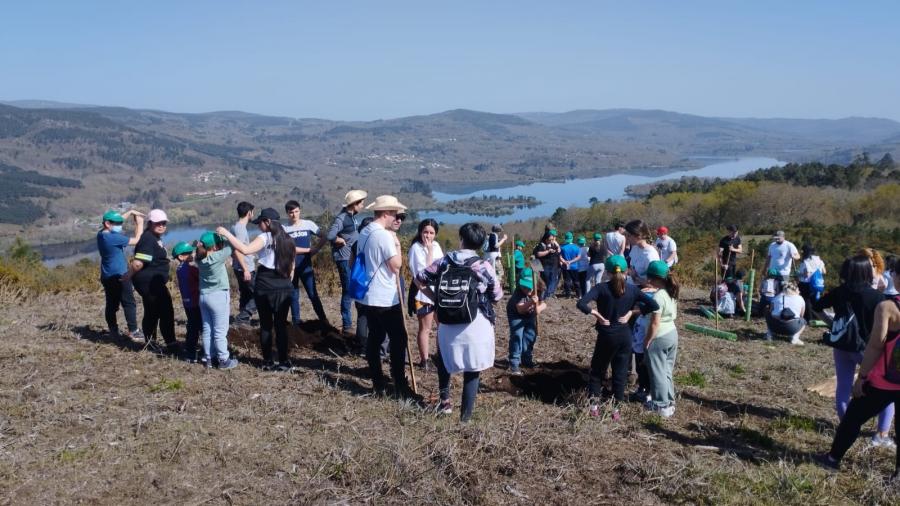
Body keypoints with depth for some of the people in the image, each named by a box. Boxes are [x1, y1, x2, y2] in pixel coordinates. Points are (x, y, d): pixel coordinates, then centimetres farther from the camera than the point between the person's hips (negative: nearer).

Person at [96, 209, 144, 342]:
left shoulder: (101, 234, 5)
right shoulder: (113, 237, -22)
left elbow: (116, 221, 19)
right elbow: (136, 240, -15)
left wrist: (130, 212, 10)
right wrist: (140, 224, -6)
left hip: (107, 276, 9)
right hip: (119, 276, -9)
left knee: (112, 305, 11)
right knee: (129, 303, -3)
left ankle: (114, 332, 16)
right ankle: (133, 331, -4)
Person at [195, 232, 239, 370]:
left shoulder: (200, 258, -1)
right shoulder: (217, 257, -19)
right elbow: (229, 248, -15)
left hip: (203, 296, 7)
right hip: (218, 296, -7)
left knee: (207, 330, 13)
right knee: (220, 331, 2)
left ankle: (208, 358, 22)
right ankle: (223, 360, 9)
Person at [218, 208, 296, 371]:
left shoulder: (265, 237, -10)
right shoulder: (287, 239, 10)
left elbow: (245, 249, -26)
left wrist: (227, 234, -19)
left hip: (265, 288, -4)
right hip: (284, 288, 5)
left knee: (266, 325, 7)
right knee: (281, 325, 7)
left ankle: (268, 362, 12)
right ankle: (285, 362, 4)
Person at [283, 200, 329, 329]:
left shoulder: (308, 224, 0)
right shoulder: (284, 228, -3)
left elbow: (323, 238, 7)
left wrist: (315, 250, -7)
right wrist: (308, 249, -10)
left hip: (306, 266, 0)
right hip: (290, 267, 0)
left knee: (313, 295, -3)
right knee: (293, 296, 8)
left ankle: (323, 321, 3)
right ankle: (296, 322, 17)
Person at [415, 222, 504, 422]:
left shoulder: (444, 262, -2)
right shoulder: (484, 267, -10)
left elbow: (420, 280, 5)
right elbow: (497, 297, -1)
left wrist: (435, 299, 14)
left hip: (447, 323, 3)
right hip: (476, 325, -2)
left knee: (444, 360, 28)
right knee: (472, 371, 8)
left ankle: (445, 400, 26)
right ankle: (465, 415, 11)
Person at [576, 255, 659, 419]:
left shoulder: (602, 288, -13)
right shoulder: (632, 289, -3)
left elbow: (581, 304, -25)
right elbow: (654, 305, -7)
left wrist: (597, 315, -14)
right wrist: (631, 312, -4)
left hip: (606, 336, -2)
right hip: (625, 336, 3)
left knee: (597, 369, 15)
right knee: (620, 372, 13)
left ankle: (594, 404, 15)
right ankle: (615, 408, 18)